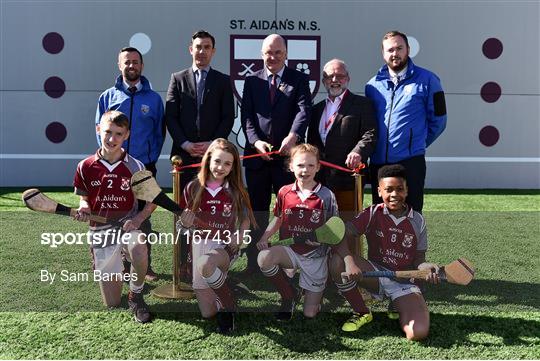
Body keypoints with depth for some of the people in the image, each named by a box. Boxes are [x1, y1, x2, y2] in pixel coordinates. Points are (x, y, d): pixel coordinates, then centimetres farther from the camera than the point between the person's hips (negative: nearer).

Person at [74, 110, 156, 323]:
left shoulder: (135, 167, -6)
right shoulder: (85, 167, -3)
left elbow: (151, 202, 2)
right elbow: (84, 199, 11)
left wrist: (138, 219, -16)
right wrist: (83, 210, -12)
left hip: (128, 226, -1)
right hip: (100, 231, 1)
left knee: (138, 247, -41)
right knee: (112, 305, 3)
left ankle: (136, 294, -10)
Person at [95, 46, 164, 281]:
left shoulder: (153, 98, 4)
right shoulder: (108, 96, 5)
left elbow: (159, 133, 6)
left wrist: (151, 159, -2)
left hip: (144, 167, 0)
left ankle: (145, 266, 17)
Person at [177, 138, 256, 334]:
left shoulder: (236, 192, -1)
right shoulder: (193, 188, -1)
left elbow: (246, 218, 11)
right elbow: (182, 225, 7)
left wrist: (241, 236, -9)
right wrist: (184, 224, -16)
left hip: (225, 247, -2)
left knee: (205, 264, -38)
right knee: (207, 312, -4)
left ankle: (229, 305, -10)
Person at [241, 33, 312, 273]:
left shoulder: (299, 79, 5)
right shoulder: (252, 80, 11)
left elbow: (304, 110, -11)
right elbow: (246, 116, 2)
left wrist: (293, 136, -29)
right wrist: (256, 141, -16)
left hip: (288, 154, -2)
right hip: (257, 154, 2)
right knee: (257, 210, 9)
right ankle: (254, 261, 19)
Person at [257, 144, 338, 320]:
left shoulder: (326, 196, -10)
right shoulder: (284, 192, -3)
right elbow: (278, 219, 12)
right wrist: (264, 238, -4)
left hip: (315, 256, -2)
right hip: (290, 250, 2)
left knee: (310, 314, -3)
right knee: (264, 258, -32)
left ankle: (314, 293, 37)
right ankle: (290, 295, -3)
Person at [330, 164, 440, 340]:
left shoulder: (417, 221, -1)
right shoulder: (373, 213, -6)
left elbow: (418, 260, 4)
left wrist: (427, 268, -21)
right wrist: (349, 262, -36)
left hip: (405, 282, 0)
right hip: (376, 273, 0)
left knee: (419, 333, -25)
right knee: (337, 261, -29)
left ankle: (397, 307, 14)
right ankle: (362, 313, -4)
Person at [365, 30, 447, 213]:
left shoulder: (427, 80, 1)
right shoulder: (374, 84, 10)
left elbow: (438, 120, 5)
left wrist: (416, 144, 9)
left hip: (410, 162, -4)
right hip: (378, 163, 4)